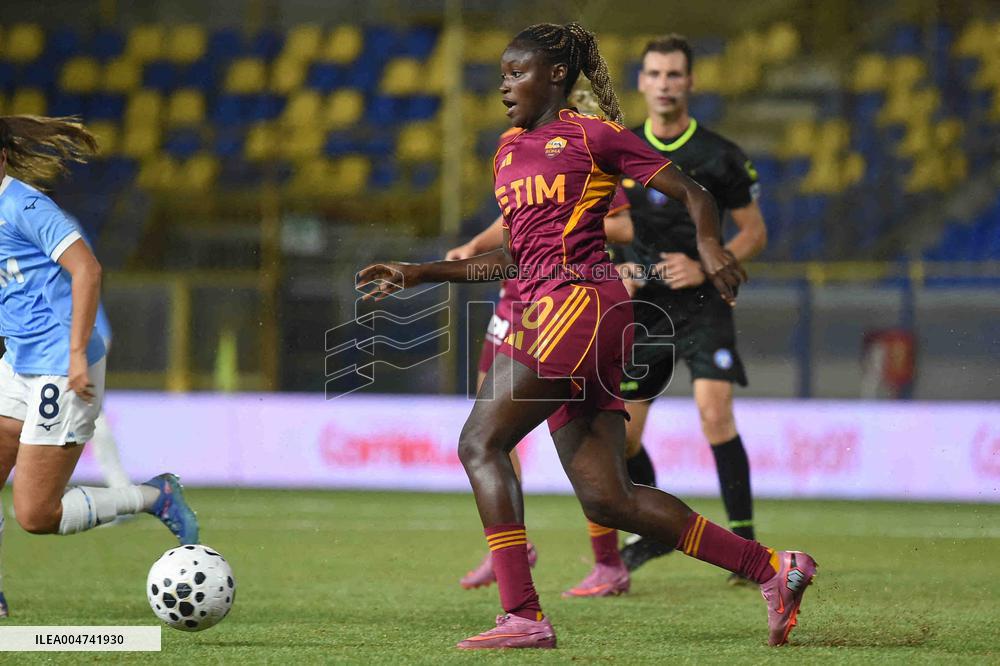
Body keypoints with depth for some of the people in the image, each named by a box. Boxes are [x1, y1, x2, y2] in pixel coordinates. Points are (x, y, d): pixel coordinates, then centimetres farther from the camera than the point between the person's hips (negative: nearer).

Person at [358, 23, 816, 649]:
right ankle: (772, 568, 5)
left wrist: (710, 244, -18)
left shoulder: (591, 135, 1)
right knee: (606, 499, 0)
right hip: (544, 309, 8)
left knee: (481, 442, -15)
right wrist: (417, 274, 25)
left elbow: (692, 193, 2)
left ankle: (523, 615, -18)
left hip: (581, 299, -8)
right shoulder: (508, 153, 24)